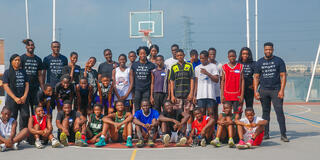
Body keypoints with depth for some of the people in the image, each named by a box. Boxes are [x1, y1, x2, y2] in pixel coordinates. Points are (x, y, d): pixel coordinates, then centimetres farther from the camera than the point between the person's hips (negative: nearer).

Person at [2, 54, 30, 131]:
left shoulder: (23, 72, 13)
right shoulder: (7, 72, 2)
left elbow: (27, 84, 11)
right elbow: (5, 86, -5)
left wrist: (25, 96, -5)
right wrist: (15, 98, -11)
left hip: (23, 99, 3)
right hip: (12, 99, -3)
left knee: (25, 116, -3)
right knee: (12, 118, -2)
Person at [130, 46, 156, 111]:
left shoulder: (151, 65, 3)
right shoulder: (134, 65, 7)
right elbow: (131, 76, 12)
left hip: (147, 90, -1)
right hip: (137, 89, 1)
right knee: (137, 108, 4)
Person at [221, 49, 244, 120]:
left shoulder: (240, 66, 5)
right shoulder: (224, 67, 6)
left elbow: (242, 80, 4)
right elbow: (222, 81, 7)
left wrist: (242, 94, -3)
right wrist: (222, 95, 0)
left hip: (237, 95, -1)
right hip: (227, 94, 1)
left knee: (238, 113, -4)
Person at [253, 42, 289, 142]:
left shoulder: (279, 61, 3)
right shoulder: (259, 62, 10)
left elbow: (283, 76, 0)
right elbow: (256, 77, 10)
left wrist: (282, 90, -10)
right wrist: (255, 91, 1)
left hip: (276, 90, -2)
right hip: (263, 90, 3)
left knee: (279, 111, -8)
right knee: (265, 112, 8)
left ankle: (283, 134, -5)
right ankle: (265, 134, 14)